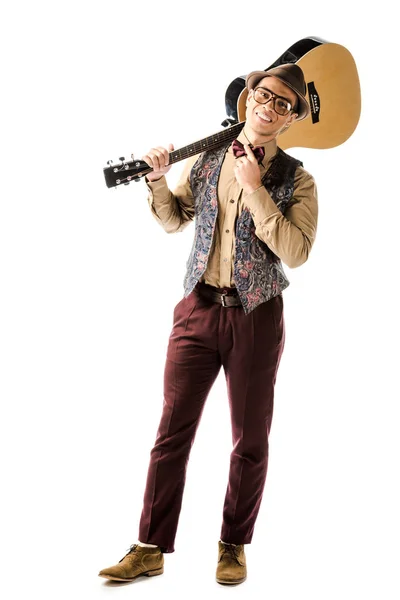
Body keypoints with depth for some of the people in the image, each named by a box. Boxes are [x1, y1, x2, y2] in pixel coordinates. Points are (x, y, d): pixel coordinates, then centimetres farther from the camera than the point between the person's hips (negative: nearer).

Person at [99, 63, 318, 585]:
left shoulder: (296, 180, -2)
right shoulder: (206, 161, 7)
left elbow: (296, 253, -14)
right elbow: (173, 221, 17)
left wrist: (255, 188, -17)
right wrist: (158, 180, -2)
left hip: (257, 317, -2)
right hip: (198, 308, 2)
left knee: (251, 438, 7)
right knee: (172, 429, 2)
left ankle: (234, 546, 25)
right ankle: (151, 549, 11)